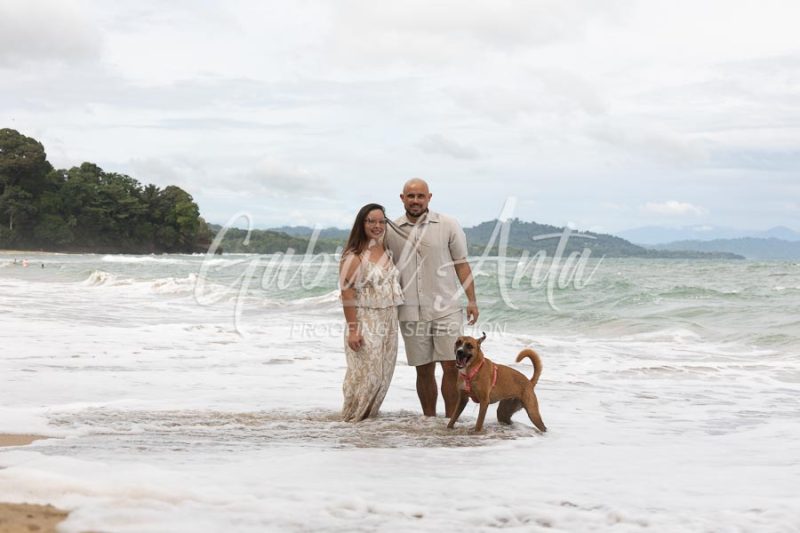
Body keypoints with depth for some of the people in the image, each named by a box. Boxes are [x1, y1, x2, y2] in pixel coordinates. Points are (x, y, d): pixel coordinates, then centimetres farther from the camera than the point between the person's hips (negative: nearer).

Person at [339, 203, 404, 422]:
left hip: (389, 321, 6)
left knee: (383, 374, 8)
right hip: (366, 321, -6)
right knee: (365, 373, -5)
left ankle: (369, 415, 20)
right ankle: (353, 418, 9)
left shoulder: (389, 251, 9)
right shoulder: (354, 256, -11)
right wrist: (352, 328, -18)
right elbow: (347, 293, -14)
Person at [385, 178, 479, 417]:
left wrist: (472, 300, -1)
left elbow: (461, 264, 3)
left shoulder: (448, 225, 0)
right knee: (424, 371, 7)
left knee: (451, 367, -4)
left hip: (446, 310, -1)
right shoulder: (391, 230, 4)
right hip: (411, 313, 2)